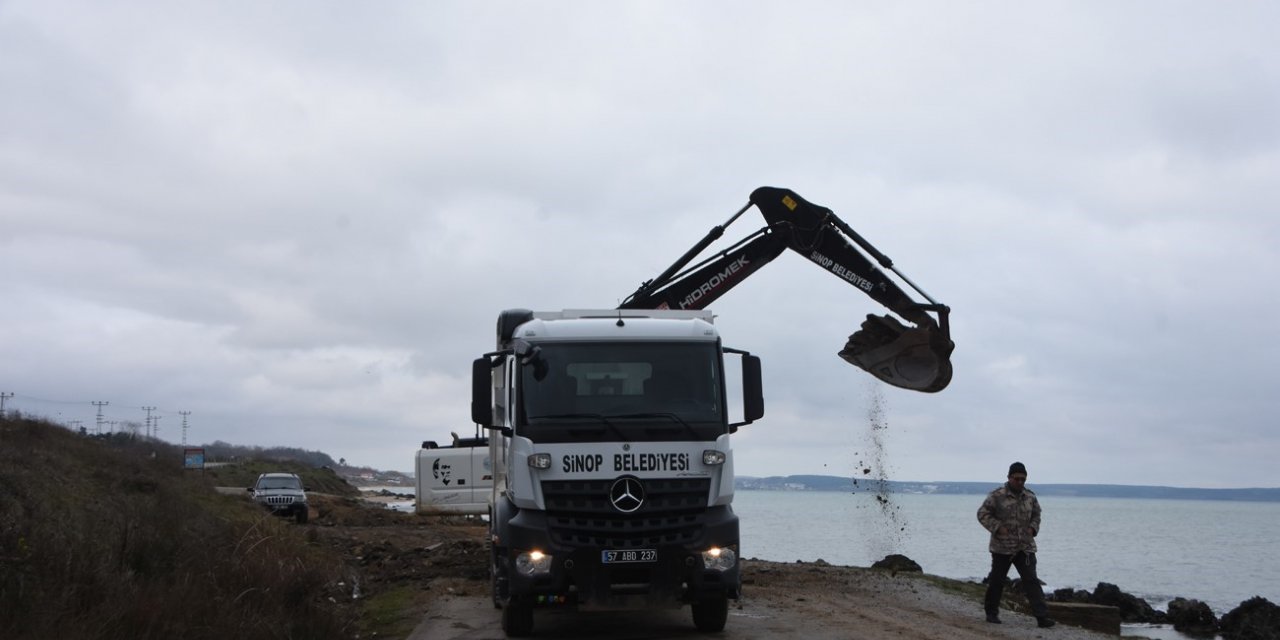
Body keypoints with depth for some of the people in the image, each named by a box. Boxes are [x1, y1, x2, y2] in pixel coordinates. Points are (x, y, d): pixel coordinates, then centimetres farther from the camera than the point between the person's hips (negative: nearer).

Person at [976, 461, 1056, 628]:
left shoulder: (1030, 497, 6)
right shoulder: (997, 496, -9)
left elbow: (1036, 515, 22)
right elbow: (982, 513, -7)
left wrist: (1033, 528, 3)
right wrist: (997, 527, -17)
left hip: (1025, 547, 3)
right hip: (1002, 547, -3)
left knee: (1031, 580, -6)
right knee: (997, 580, 7)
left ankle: (1042, 616, -10)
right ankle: (991, 613, 24)